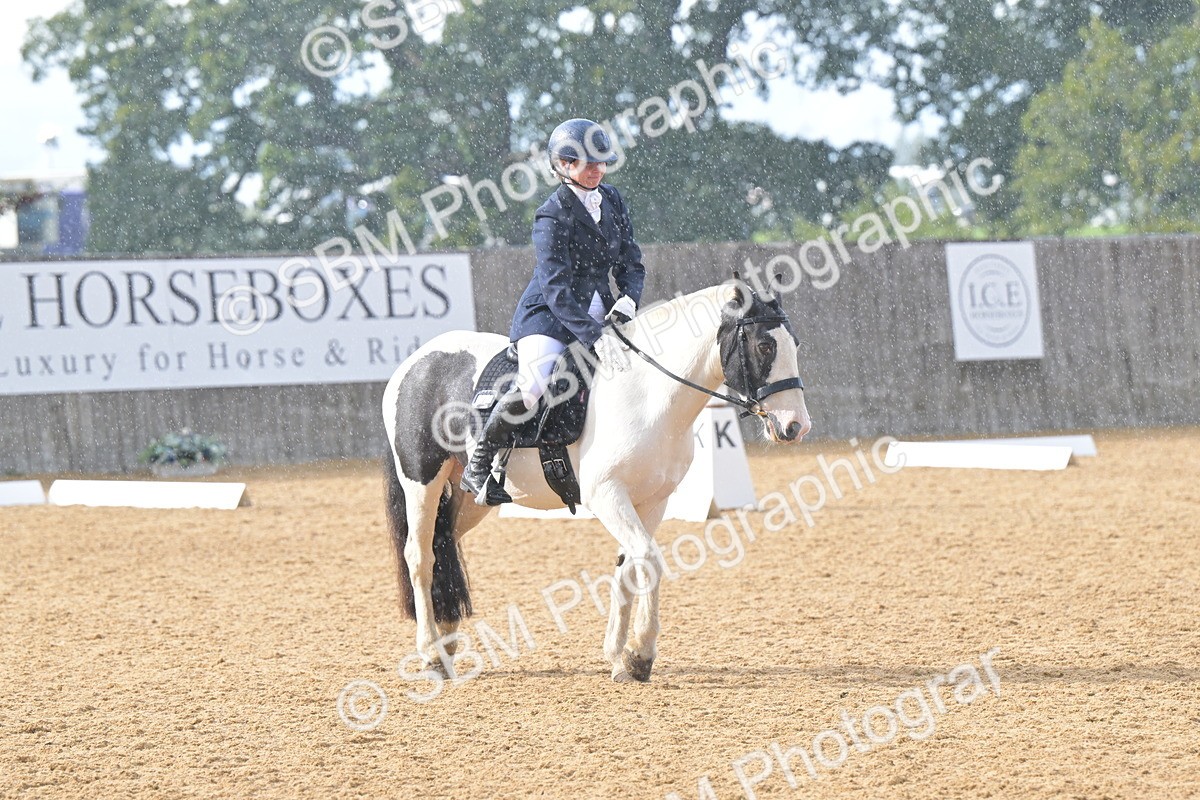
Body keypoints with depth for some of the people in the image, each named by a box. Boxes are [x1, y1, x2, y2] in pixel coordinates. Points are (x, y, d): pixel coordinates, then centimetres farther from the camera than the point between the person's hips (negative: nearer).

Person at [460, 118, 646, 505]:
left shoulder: (612, 200, 6)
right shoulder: (553, 215, -16)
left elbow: (631, 263, 11)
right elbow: (556, 289, -26)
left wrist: (628, 300, -12)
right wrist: (594, 337, -36)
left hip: (597, 311, 8)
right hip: (547, 315, -8)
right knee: (535, 386, -31)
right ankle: (480, 465, -9)